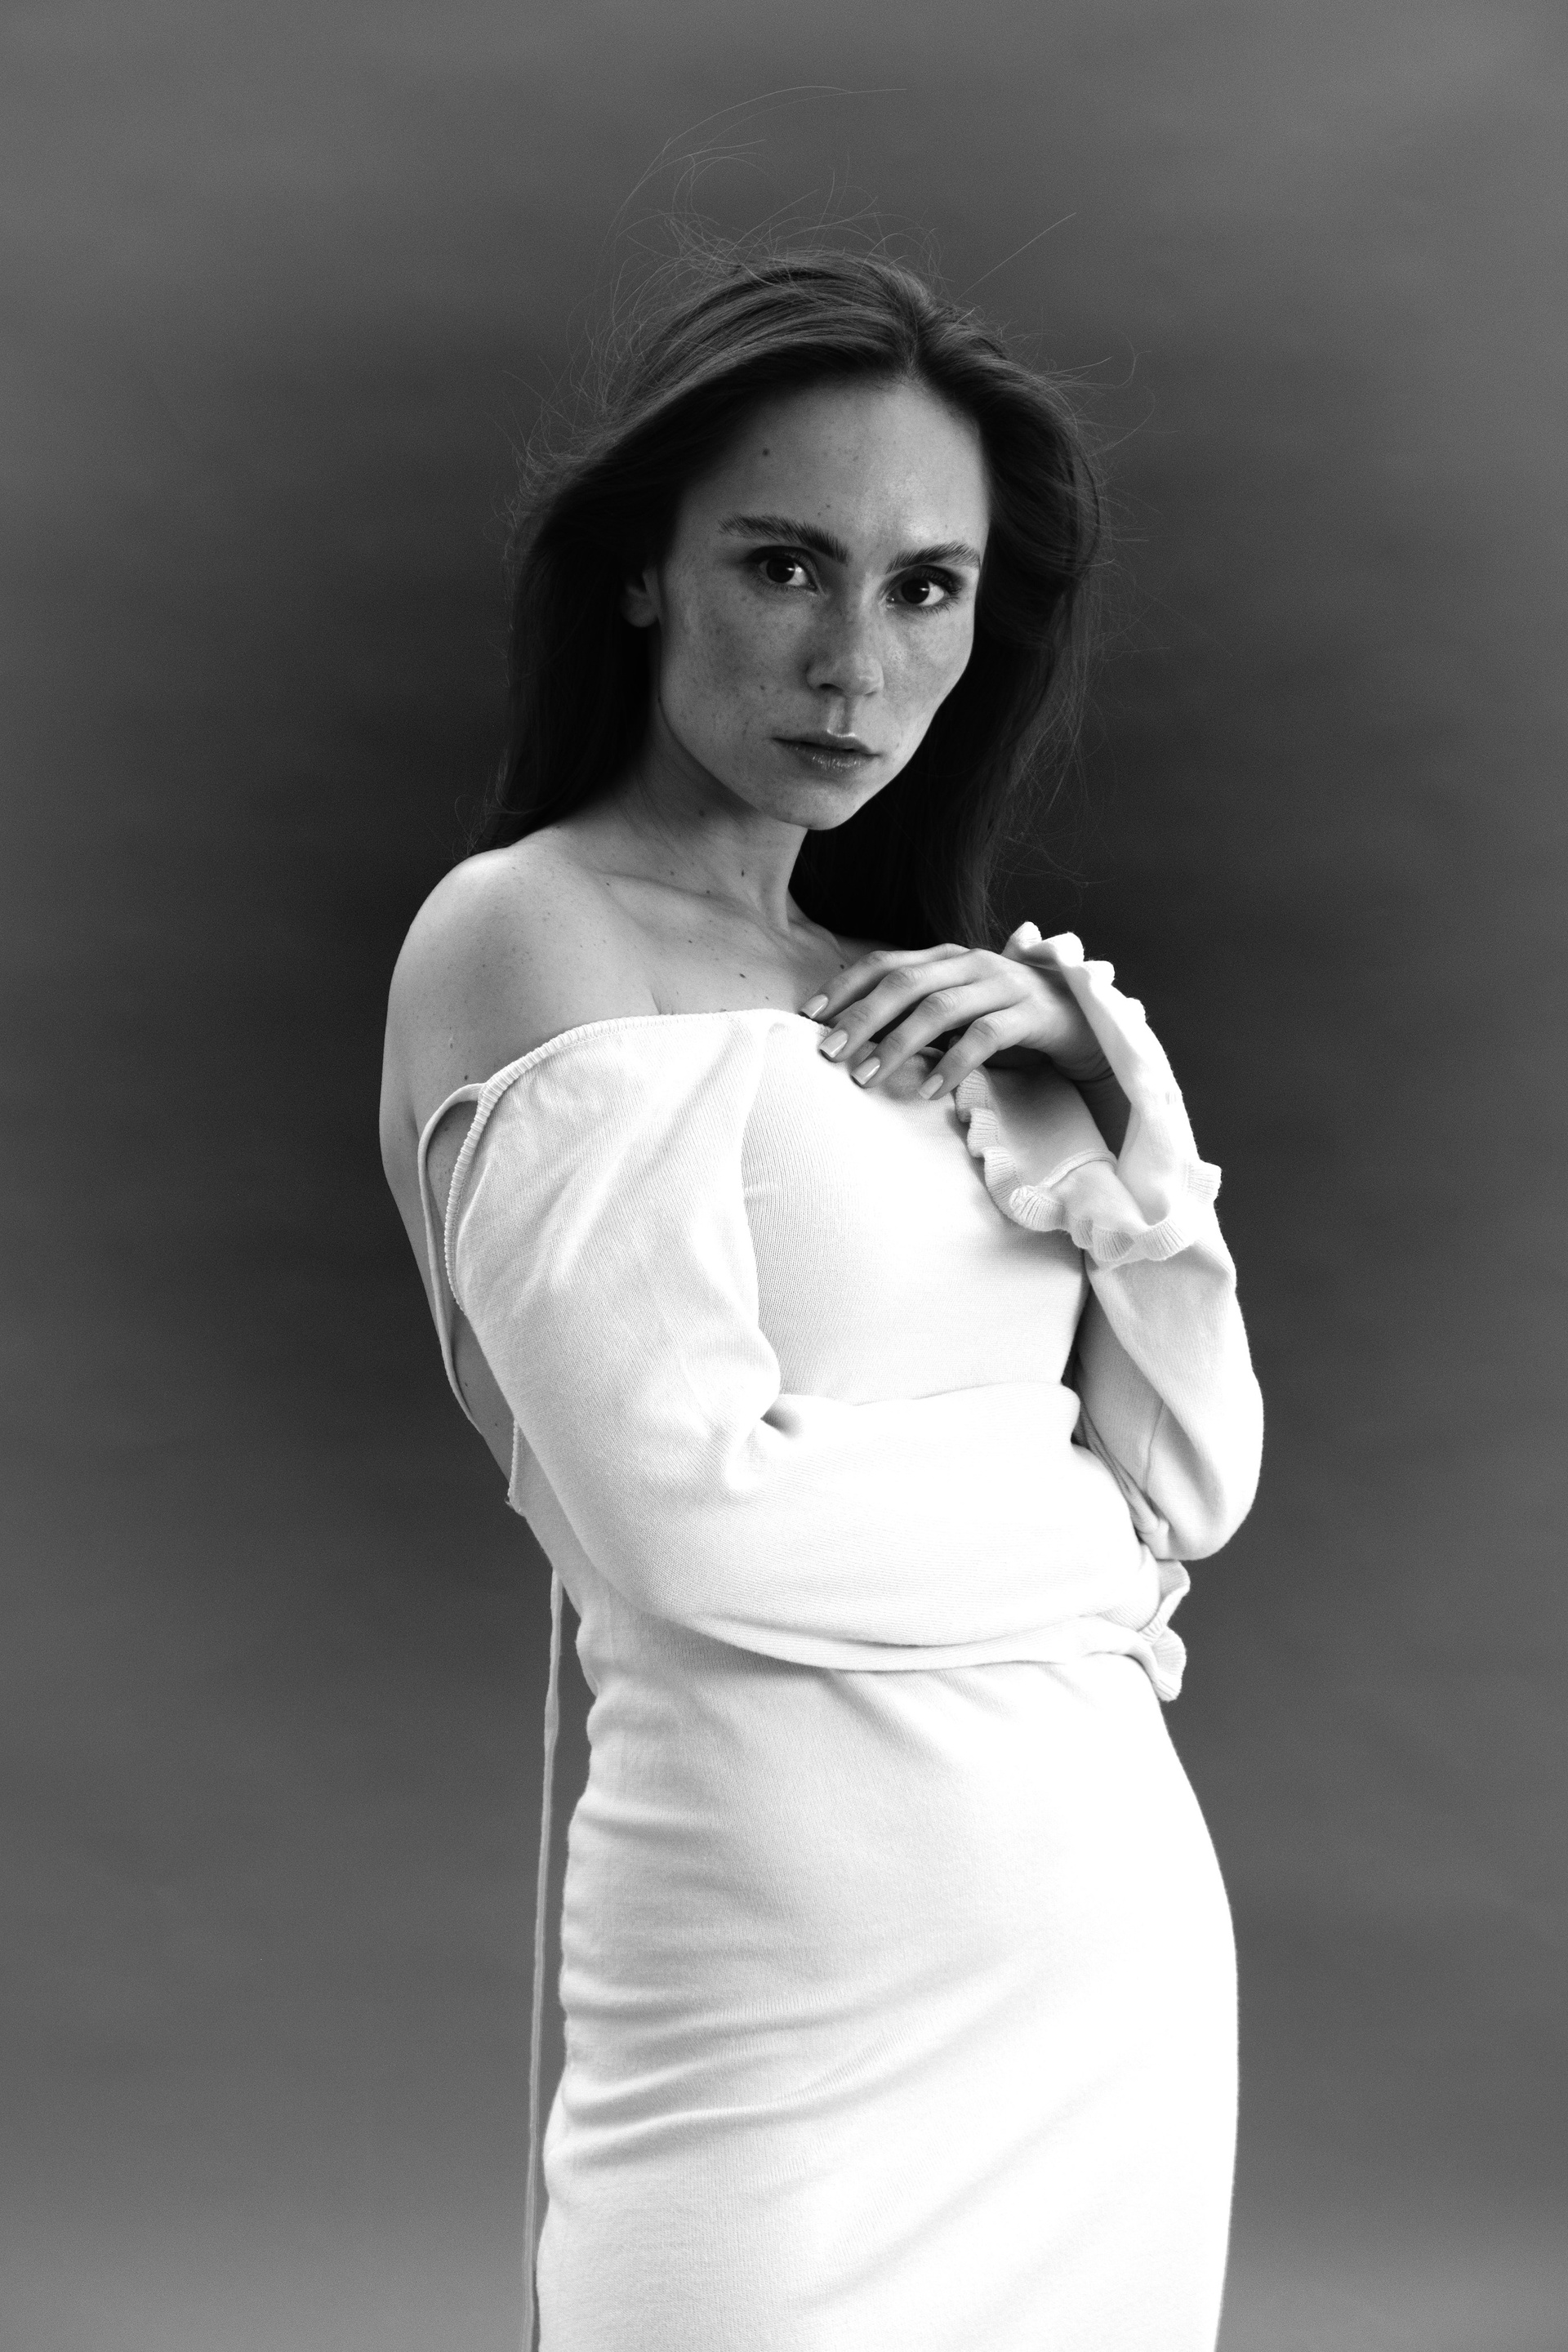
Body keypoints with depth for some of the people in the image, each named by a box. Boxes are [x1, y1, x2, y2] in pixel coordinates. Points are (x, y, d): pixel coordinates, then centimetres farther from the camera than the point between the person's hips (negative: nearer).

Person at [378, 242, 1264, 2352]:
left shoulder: (939, 993, 12)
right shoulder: (525, 935, -8)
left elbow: (1203, 1474, 9)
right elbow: (691, 1519, -18)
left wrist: (1080, 1123, -6)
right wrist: (1071, 1521, -2)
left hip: (1132, 1928, 7)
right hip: (802, 1998, -6)